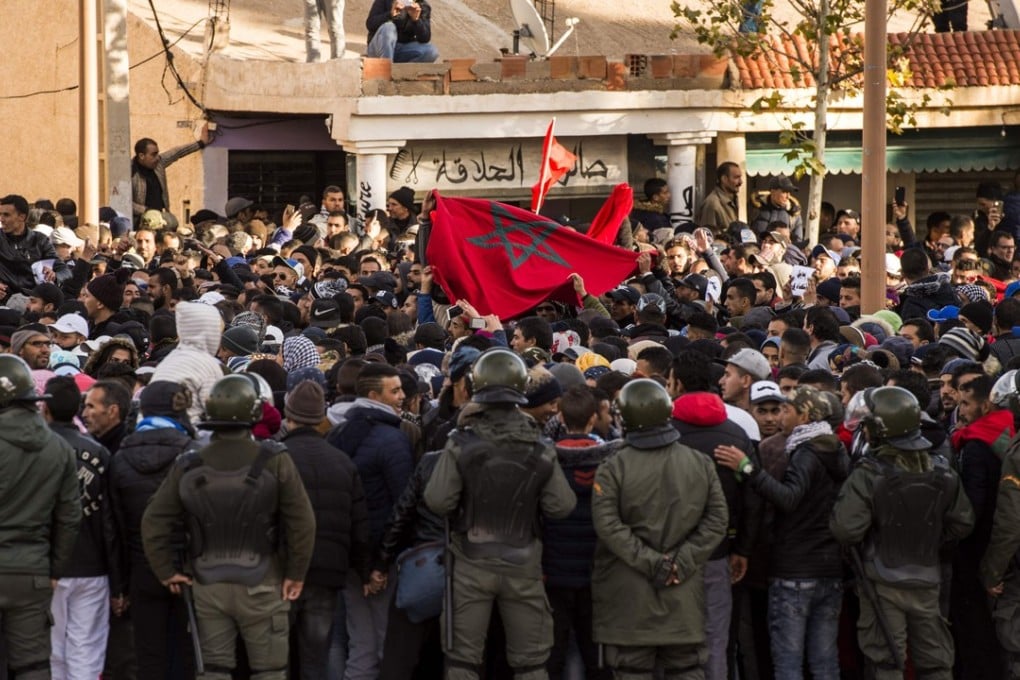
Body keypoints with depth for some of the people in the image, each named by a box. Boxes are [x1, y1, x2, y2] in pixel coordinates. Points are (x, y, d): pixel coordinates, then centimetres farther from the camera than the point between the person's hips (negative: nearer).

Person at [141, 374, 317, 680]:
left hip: (208, 586, 3)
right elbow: (302, 522, -12)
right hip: (260, 586, -3)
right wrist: (296, 574, -1)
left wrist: (167, 571, 10)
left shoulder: (189, 467, -2)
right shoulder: (274, 461, -11)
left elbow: (154, 523, 0)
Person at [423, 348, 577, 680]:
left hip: (471, 564, -1)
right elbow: (561, 506, -5)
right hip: (523, 565, 1)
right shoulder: (540, 448, -5)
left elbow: (437, 500, -14)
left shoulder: (462, 443, -11)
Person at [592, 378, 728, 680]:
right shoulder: (701, 463, 3)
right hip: (684, 595, 3)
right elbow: (716, 521, -1)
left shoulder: (613, 468, -7)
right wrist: (683, 561, -5)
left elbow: (609, 526, -15)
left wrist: (650, 562, -13)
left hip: (628, 591, -3)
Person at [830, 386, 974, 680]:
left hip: (882, 581, -4)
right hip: (927, 581, 4)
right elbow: (962, 523, 8)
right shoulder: (941, 473, 0)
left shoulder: (868, 475, -17)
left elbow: (845, 529, -22)